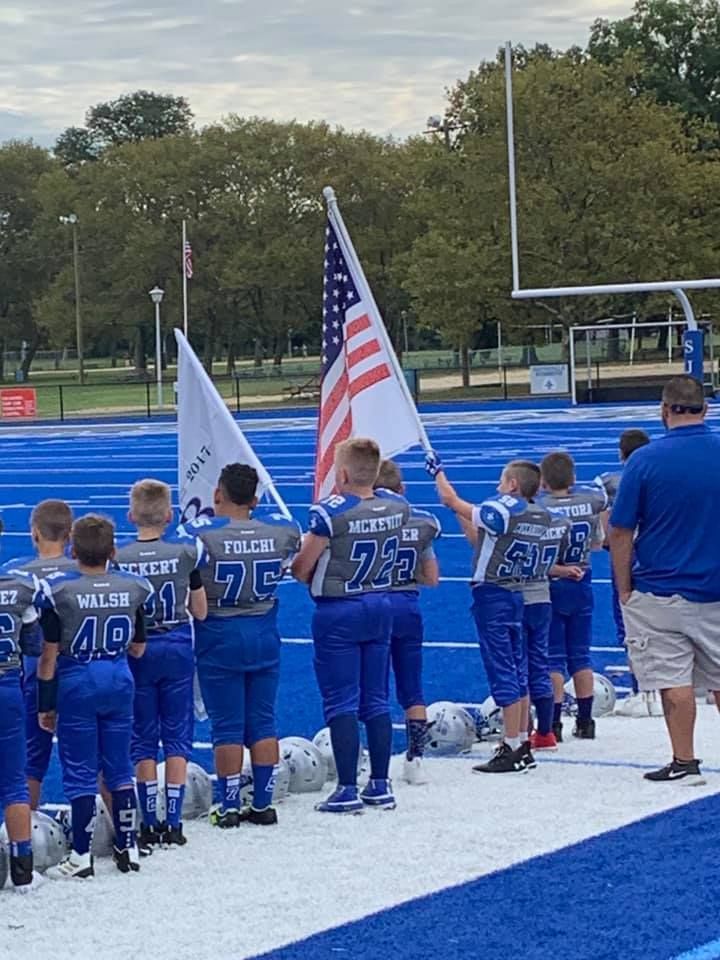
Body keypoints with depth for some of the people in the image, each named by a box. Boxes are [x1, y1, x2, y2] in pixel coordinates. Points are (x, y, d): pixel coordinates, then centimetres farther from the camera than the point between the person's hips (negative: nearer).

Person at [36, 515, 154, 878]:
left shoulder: (58, 589, -13)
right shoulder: (134, 587, -3)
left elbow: (50, 655, -9)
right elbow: (138, 649, 6)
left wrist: (46, 704, -1)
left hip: (76, 685, -3)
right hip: (119, 684, 3)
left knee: (80, 773, 3)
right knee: (119, 769, 14)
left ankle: (81, 857, 7)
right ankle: (128, 848, 19)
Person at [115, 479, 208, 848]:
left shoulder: (117, 556, -9)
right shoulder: (186, 550, -6)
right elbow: (200, 611, 1)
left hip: (136, 652, 0)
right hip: (177, 649, 0)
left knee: (142, 739, 9)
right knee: (177, 736, 8)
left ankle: (149, 823, 8)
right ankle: (173, 823, 6)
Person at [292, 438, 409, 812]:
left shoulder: (329, 513, -19)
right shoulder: (398, 507, -2)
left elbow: (301, 570, -11)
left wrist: (314, 577, 10)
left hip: (338, 612, -6)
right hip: (381, 606, 6)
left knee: (341, 703, 0)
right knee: (376, 699, 13)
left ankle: (348, 790, 0)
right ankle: (380, 785, 17)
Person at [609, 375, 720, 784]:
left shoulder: (645, 460, -12)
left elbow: (620, 533, -9)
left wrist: (625, 589, 2)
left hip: (660, 593, -3)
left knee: (674, 680, 3)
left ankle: (684, 761, 6)